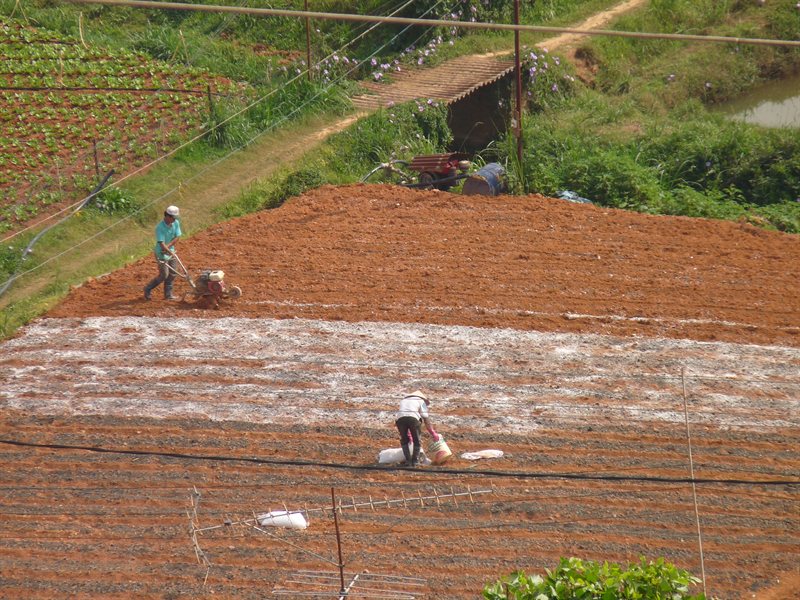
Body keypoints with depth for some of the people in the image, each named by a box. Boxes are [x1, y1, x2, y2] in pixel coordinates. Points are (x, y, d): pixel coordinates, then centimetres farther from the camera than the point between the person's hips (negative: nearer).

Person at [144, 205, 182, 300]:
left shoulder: (176, 223, -5)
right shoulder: (160, 227, -25)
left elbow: (177, 237, -2)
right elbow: (161, 243, -28)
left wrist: (168, 246, -16)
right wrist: (171, 253, -33)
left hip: (171, 250, 7)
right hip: (162, 253, -7)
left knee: (172, 274, 7)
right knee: (163, 275, -5)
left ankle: (168, 294, 17)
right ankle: (148, 289, 13)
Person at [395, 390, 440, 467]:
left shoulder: (403, 401, 40)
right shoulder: (421, 401, 27)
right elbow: (426, 418, 18)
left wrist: (408, 435, 47)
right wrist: (433, 433, 23)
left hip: (400, 418, 3)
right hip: (413, 418, -3)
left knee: (404, 440, 21)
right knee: (416, 440, 16)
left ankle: (408, 460, 14)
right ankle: (415, 461, 15)